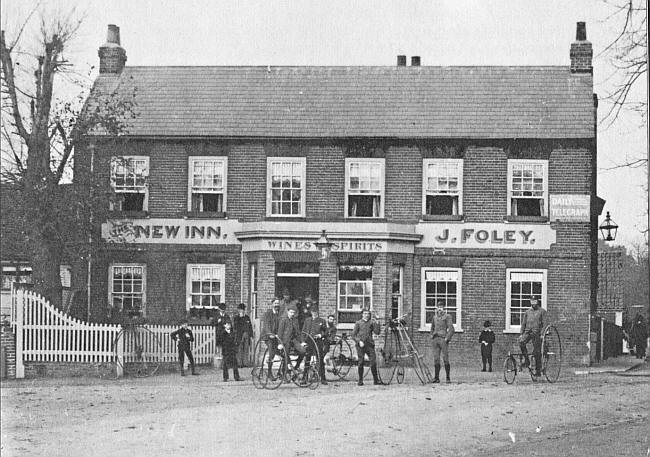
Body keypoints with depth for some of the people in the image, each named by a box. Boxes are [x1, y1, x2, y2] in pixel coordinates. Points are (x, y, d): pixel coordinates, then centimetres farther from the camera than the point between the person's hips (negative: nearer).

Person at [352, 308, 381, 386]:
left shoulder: (372, 322, 10)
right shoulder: (358, 323, 6)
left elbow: (377, 332, 0)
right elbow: (353, 335, 4)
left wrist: (377, 324, -14)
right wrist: (359, 341, -10)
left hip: (370, 344, 1)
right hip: (360, 345, -1)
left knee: (373, 362, -6)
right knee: (361, 363, -1)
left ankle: (376, 380, 2)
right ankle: (360, 380, 8)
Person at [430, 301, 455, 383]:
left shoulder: (447, 317, -2)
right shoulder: (435, 317, 16)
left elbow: (451, 329, -7)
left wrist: (447, 338, -14)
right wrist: (432, 335, 15)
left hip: (443, 339, -5)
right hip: (435, 339, 5)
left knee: (445, 359, -5)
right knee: (436, 359, 2)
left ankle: (448, 377, 1)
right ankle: (436, 377, 3)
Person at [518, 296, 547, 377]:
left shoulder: (542, 311, 5)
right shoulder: (528, 311, 17)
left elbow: (544, 323, -2)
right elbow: (523, 323, 19)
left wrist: (542, 334, -13)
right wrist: (521, 333, 9)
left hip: (537, 332, -3)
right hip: (527, 331, 3)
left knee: (537, 352, -3)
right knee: (521, 342, -27)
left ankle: (538, 370, 4)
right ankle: (526, 360, -13)